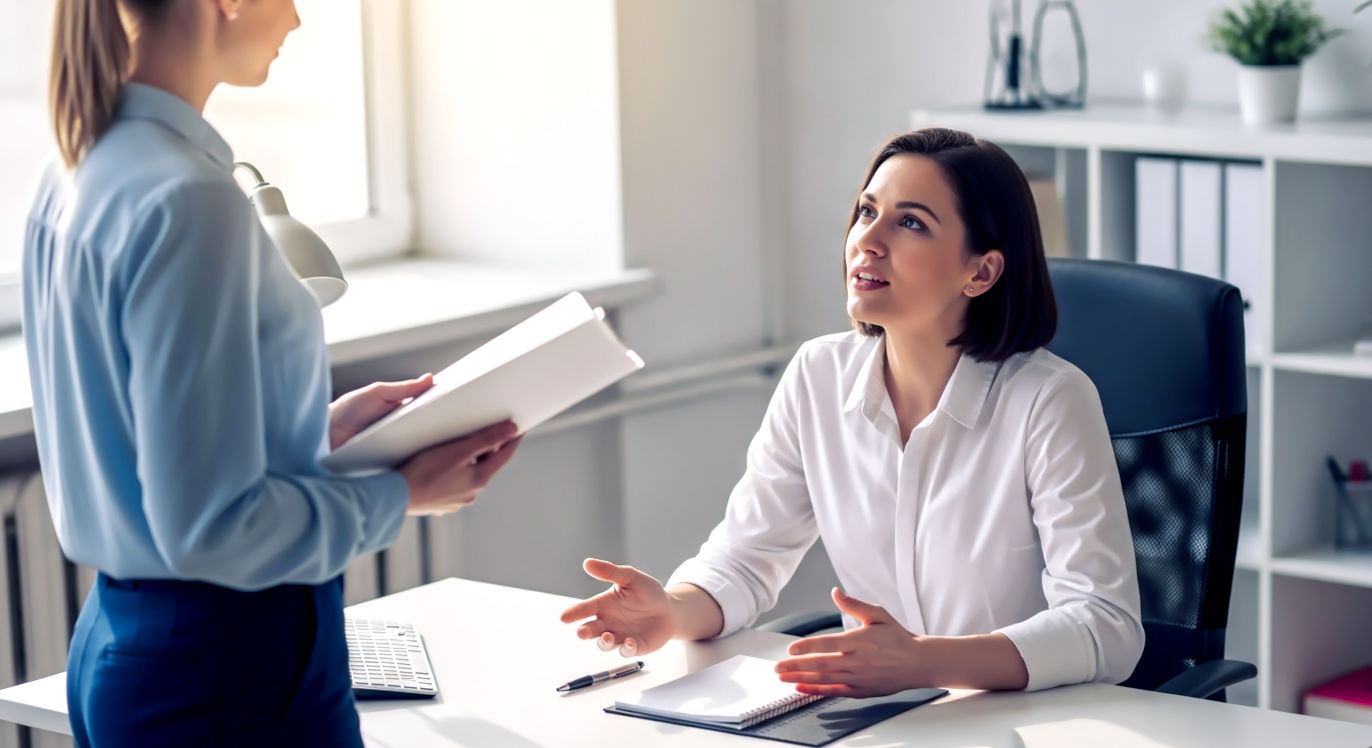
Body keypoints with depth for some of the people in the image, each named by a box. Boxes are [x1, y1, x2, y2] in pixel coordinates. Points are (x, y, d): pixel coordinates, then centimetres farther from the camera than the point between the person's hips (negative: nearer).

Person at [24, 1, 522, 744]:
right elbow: (208, 527, -23)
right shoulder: (187, 201, -22)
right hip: (228, 668, -9)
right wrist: (399, 494, -10)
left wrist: (322, 429, 12)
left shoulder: (75, 173, 6)